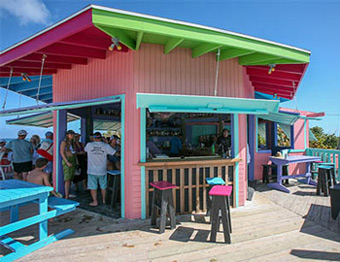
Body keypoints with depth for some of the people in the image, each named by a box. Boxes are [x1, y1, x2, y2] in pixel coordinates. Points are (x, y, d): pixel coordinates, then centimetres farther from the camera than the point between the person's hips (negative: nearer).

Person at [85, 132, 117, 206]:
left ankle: (95, 202, 12)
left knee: (93, 187, 8)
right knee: (103, 187, 16)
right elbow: (114, 153, -1)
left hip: (92, 171, -1)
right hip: (102, 171, 1)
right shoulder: (106, 146, -6)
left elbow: (85, 150, 17)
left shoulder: (89, 145, -5)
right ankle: (104, 200, 26)